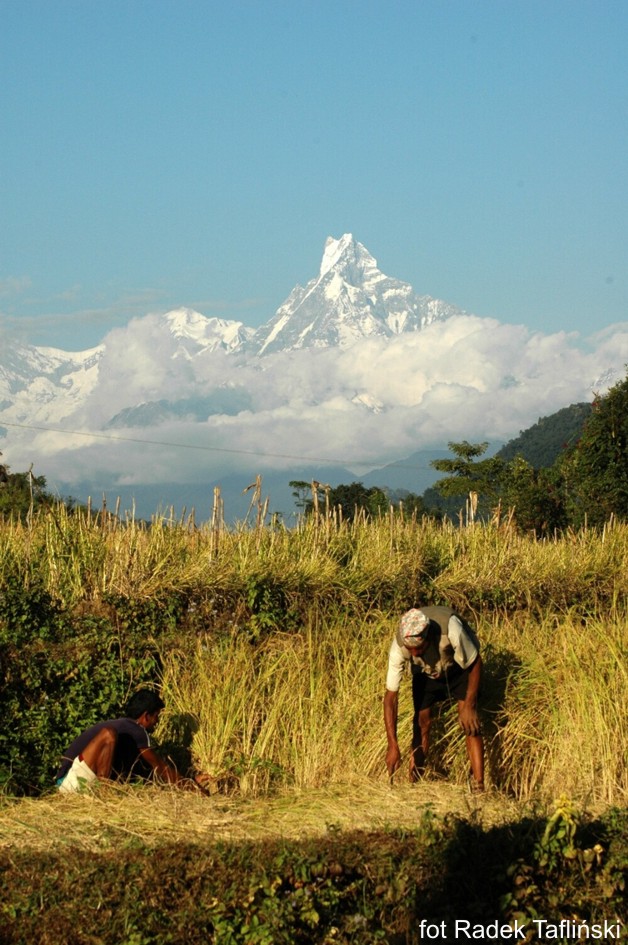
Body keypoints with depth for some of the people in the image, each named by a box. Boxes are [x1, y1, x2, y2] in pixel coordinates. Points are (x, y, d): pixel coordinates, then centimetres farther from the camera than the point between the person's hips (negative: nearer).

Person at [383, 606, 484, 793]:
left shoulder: (450, 628, -43)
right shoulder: (399, 647, -35)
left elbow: (475, 663, -24)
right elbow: (391, 697, -29)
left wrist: (469, 706, -26)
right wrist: (393, 746, -33)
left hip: (461, 664, -2)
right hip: (425, 670, 2)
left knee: (470, 723, -16)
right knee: (422, 720, -7)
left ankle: (478, 788, -18)